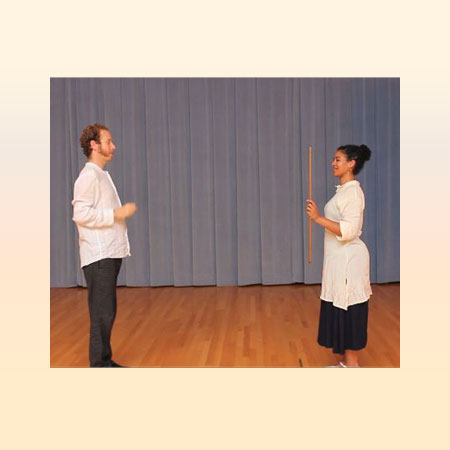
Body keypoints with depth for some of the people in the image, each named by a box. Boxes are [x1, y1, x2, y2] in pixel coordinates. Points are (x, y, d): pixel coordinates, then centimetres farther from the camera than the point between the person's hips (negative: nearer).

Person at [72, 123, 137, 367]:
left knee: (107, 311, 13)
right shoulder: (89, 175, -11)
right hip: (98, 256, -9)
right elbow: (81, 214, -20)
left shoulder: (101, 175, 18)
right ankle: (99, 366, 3)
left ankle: (104, 361, 22)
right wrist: (117, 213, -18)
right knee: (102, 313, -5)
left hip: (110, 254, 9)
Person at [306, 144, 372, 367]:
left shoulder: (352, 191, -16)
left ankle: (352, 363, 12)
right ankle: (347, 362, 24)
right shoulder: (344, 190, 13)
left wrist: (318, 218, -25)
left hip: (348, 259, -10)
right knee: (341, 309, 14)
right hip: (339, 257, 10)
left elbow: (348, 230, -25)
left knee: (348, 310, 0)